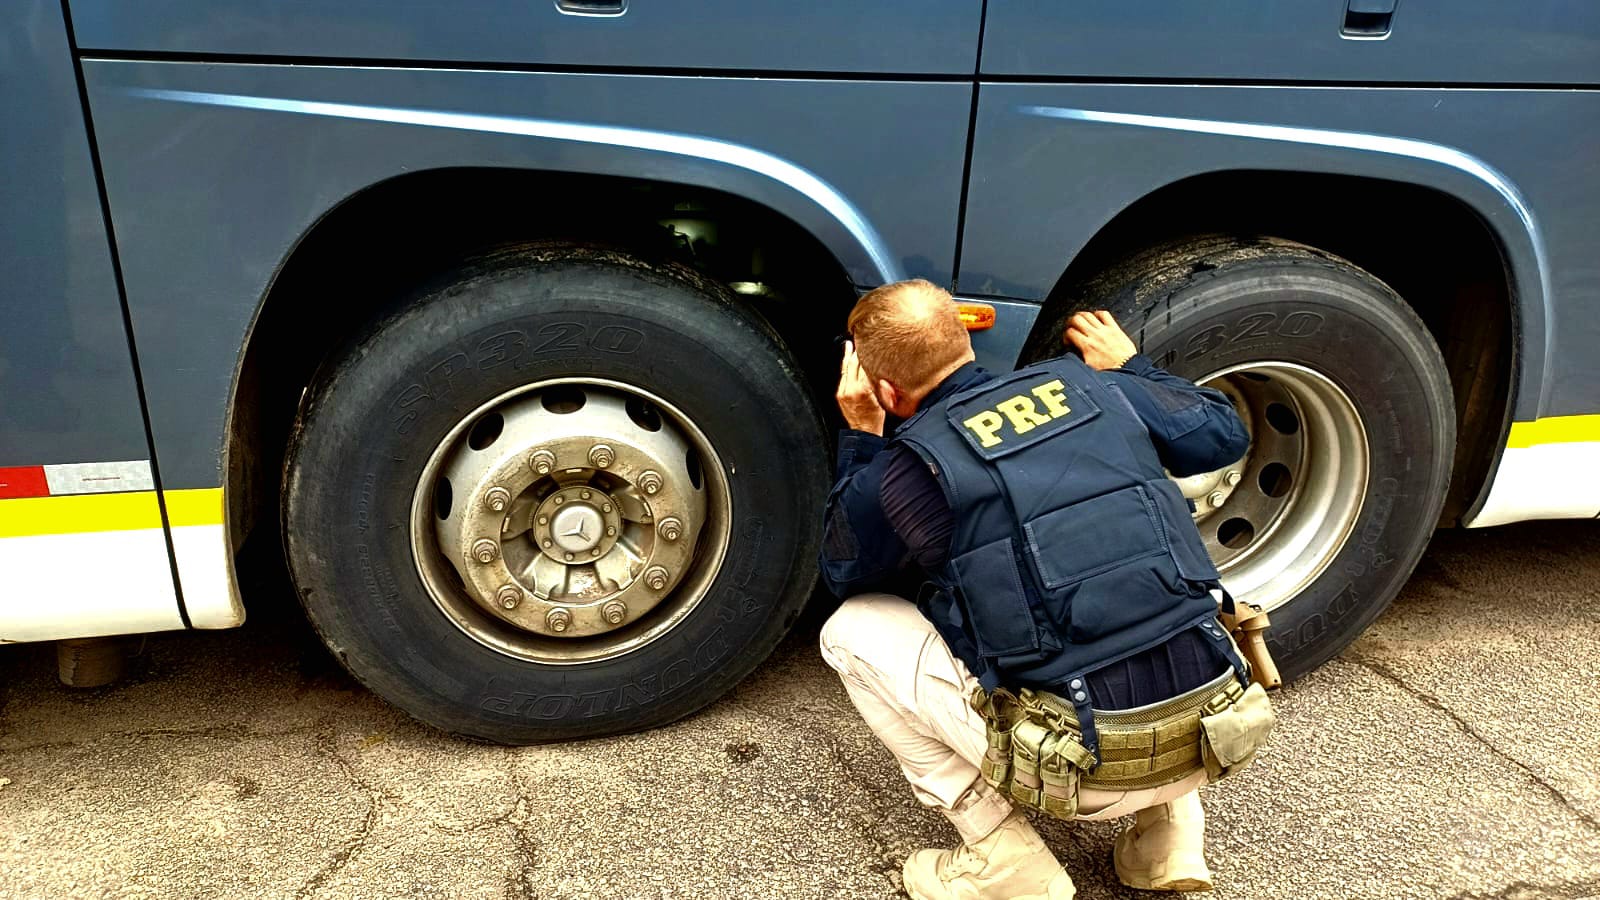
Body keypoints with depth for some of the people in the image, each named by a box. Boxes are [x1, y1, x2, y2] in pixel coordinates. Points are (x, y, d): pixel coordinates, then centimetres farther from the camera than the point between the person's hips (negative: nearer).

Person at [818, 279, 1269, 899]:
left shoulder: (909, 465, -7)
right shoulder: (1089, 385, 6)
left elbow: (842, 569, 14)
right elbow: (1226, 434, 23)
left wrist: (860, 438, 16)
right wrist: (1129, 367, 34)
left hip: (1089, 768, -5)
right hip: (1214, 739, 6)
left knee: (852, 630, 7)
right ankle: (1168, 824, 21)